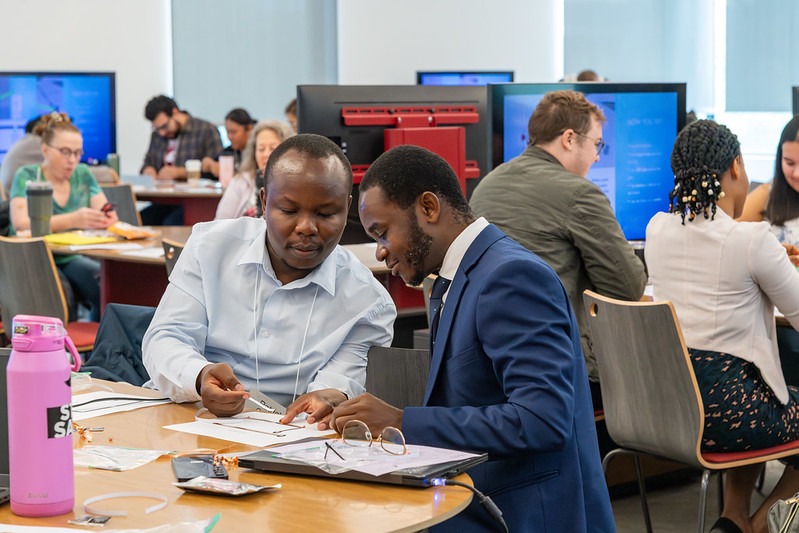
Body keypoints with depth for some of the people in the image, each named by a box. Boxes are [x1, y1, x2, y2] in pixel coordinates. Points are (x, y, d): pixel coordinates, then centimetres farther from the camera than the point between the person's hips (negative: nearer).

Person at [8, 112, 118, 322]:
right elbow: (21, 224, -21)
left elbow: (104, 213, 4)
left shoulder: (83, 175, 9)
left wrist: (107, 218, -23)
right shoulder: (27, 176, -5)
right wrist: (72, 220, -35)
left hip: (71, 259, 4)